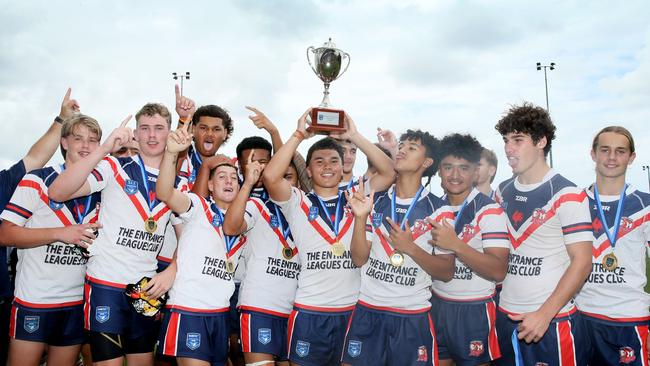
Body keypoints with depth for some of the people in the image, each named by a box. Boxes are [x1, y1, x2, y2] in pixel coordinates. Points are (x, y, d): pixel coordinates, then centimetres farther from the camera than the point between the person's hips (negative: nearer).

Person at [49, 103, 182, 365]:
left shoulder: (179, 183, 7)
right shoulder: (115, 167, -5)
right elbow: (57, 193, -19)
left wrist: (171, 272, -10)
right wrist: (104, 149, -26)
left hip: (149, 287, 4)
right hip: (106, 284, -4)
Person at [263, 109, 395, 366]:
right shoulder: (297, 202, 2)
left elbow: (389, 173, -1)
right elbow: (270, 176, -15)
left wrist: (354, 136, -3)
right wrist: (300, 134, -9)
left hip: (353, 310, 2)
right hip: (309, 311, -2)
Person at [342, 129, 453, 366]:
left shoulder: (437, 209, -3)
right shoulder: (376, 202, 4)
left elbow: (447, 273, -4)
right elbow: (359, 259, 0)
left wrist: (410, 248, -18)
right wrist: (360, 217, -13)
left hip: (414, 316, -2)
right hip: (367, 310, 2)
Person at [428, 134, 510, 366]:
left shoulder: (489, 210, -12)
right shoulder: (434, 208, 7)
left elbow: (498, 271, -20)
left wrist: (456, 245, -28)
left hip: (474, 311, -5)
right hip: (436, 305, 6)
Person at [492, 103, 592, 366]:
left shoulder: (567, 194, -9)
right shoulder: (502, 192, 8)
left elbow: (582, 261, -13)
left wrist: (545, 314, -17)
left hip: (553, 320, -5)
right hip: (505, 315, 5)